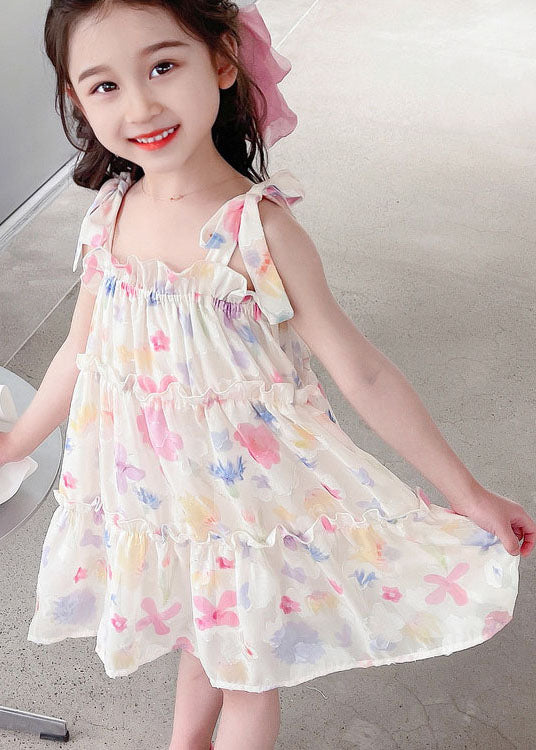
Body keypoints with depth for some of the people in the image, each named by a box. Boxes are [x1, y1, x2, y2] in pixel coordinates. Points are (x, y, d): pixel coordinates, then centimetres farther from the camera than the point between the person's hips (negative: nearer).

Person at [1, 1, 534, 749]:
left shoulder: (258, 229, -24)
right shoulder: (107, 218, -7)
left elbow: (362, 372, -18)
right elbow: (80, 354, 8)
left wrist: (465, 491, -13)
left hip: (247, 489, -4)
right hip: (156, 491, 5)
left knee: (246, 668, 19)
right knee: (198, 643, 28)